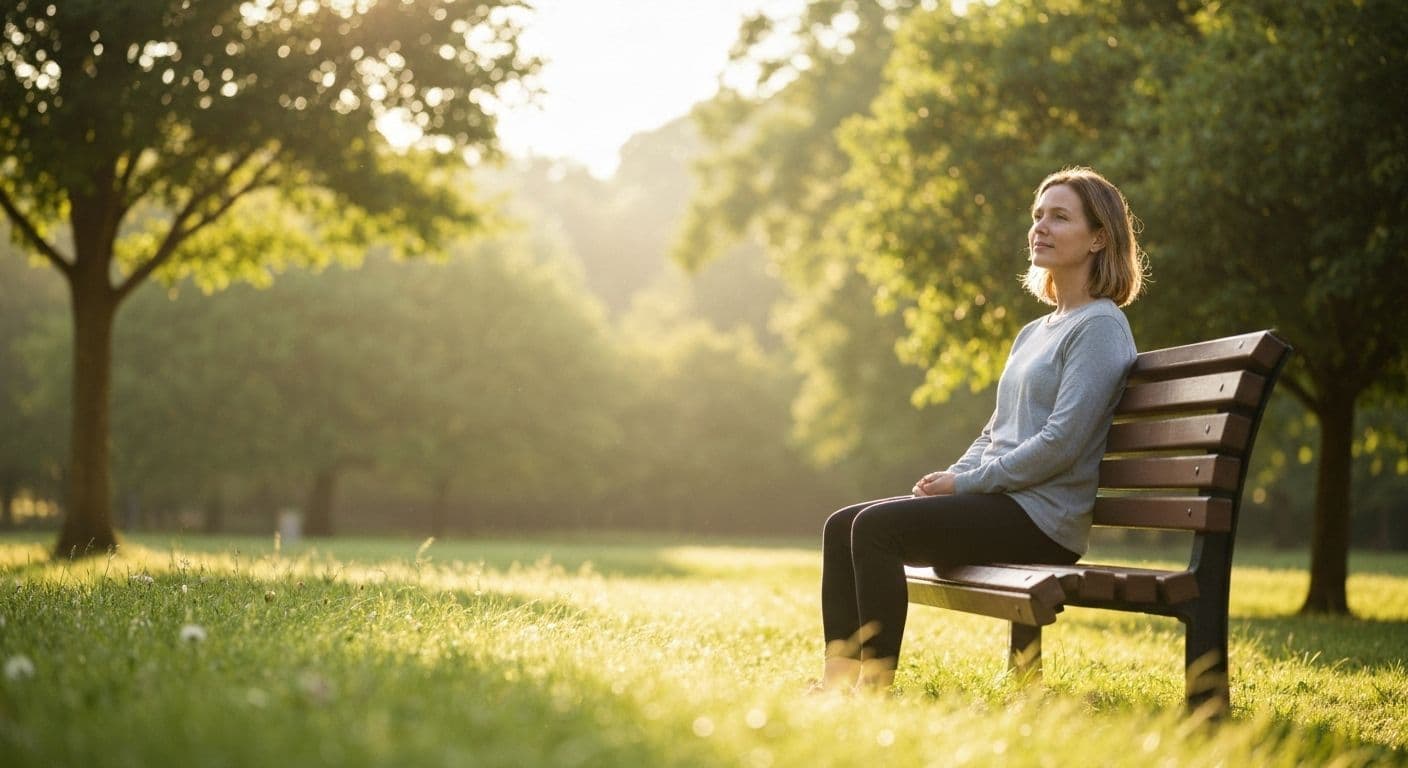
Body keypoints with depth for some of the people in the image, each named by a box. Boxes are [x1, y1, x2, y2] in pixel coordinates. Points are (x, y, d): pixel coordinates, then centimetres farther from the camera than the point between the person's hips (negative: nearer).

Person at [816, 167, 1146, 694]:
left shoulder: (1100, 328, -8)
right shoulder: (1034, 333, 21)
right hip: (1001, 502, 9)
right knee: (842, 525, -1)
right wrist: (950, 477, 3)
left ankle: (875, 687, -20)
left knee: (876, 527, -24)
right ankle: (838, 681, -5)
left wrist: (964, 482, -13)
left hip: (1043, 517, -9)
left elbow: (1061, 444, -18)